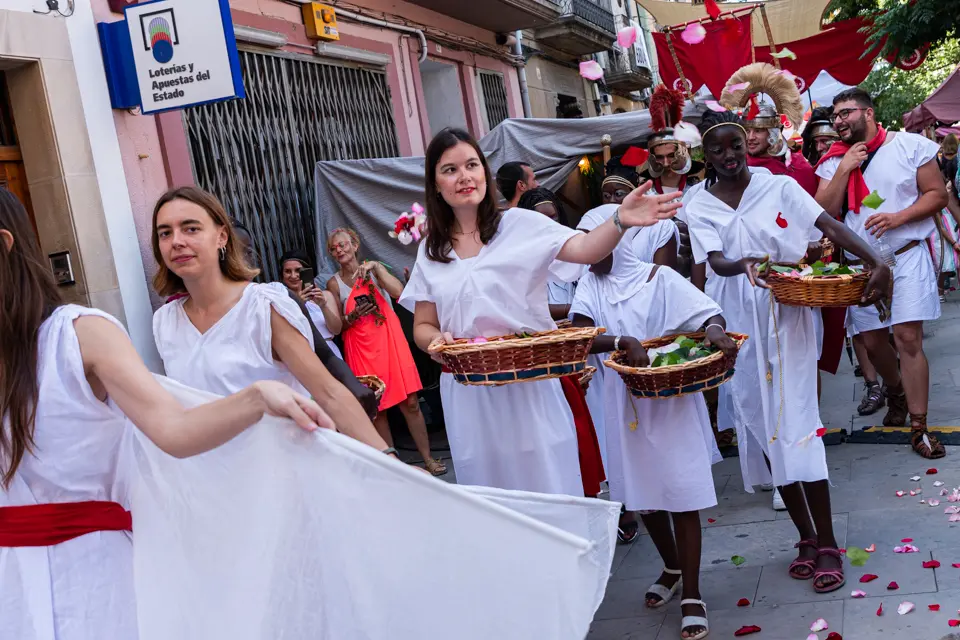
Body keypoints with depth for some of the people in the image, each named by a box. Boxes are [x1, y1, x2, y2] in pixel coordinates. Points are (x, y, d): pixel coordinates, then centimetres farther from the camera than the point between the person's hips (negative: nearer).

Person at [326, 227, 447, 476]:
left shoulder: (374, 269, 7)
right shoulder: (334, 283, 4)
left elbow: (398, 292, -11)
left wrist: (376, 268, -14)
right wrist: (353, 316, -13)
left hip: (390, 340, 0)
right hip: (360, 348, 0)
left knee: (410, 402, -2)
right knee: (376, 408, 0)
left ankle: (428, 458, 7)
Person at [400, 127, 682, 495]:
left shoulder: (519, 225, 0)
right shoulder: (430, 252, 9)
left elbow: (583, 249, -14)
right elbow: (423, 326, 12)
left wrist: (620, 221, -32)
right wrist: (436, 340, -11)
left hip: (530, 385, -2)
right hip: (468, 393, 3)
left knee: (549, 487, 1)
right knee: (490, 488, 11)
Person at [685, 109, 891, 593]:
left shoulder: (780, 187, 1)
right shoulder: (700, 208, 4)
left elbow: (831, 226, -11)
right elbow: (716, 261, -11)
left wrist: (877, 262, -26)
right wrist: (742, 265, -34)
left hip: (786, 313, -2)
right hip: (740, 322, 2)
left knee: (796, 420, -8)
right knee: (765, 426, 5)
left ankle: (827, 544, 1)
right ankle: (806, 537, 17)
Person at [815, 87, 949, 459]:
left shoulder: (911, 146, -3)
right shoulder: (834, 161, 6)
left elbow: (937, 195, -3)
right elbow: (824, 211, -4)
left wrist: (898, 217, -18)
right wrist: (845, 169, -13)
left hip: (906, 257, -4)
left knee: (908, 338, -12)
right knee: (872, 340, 9)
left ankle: (919, 427, -5)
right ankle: (896, 393, 38)